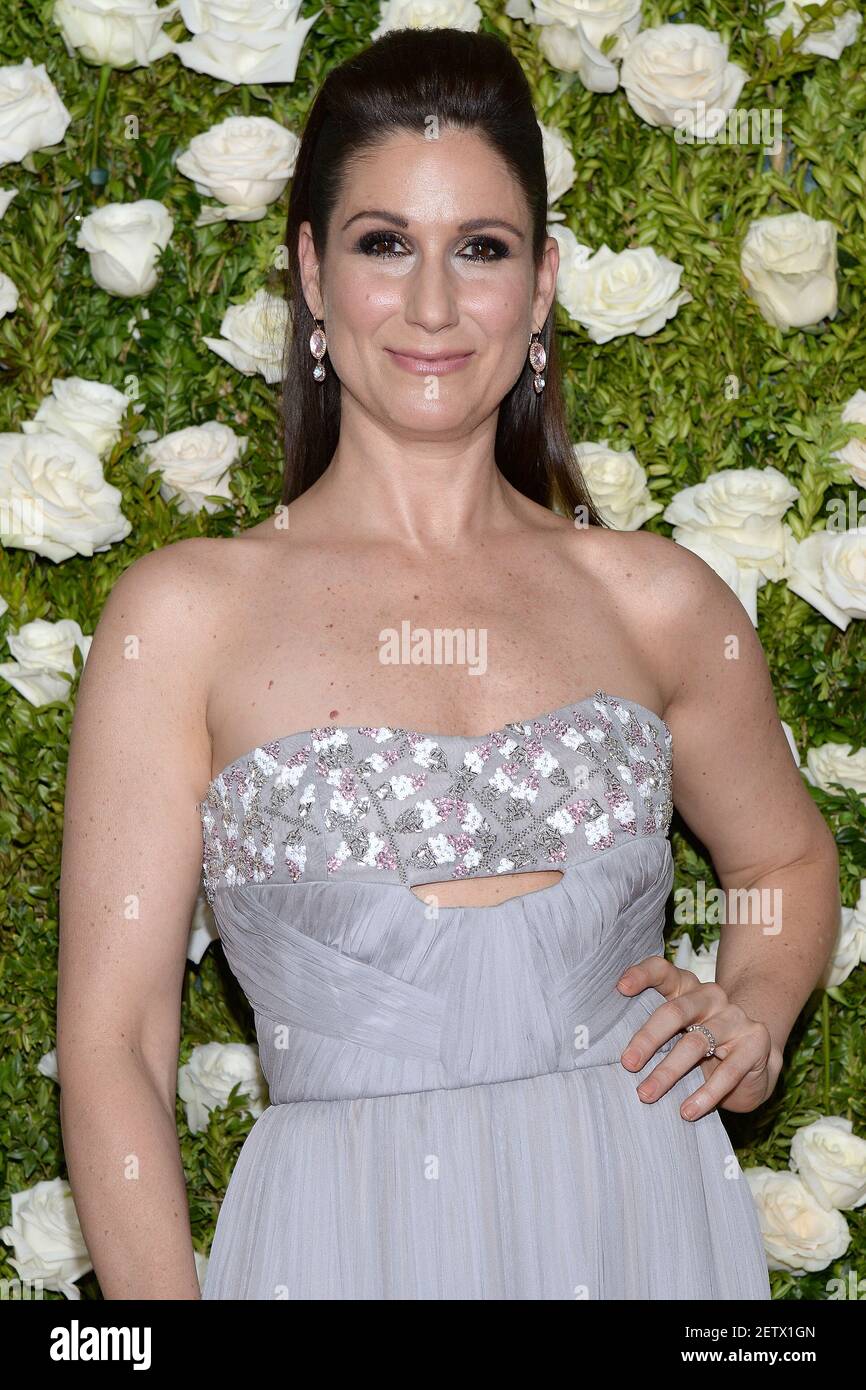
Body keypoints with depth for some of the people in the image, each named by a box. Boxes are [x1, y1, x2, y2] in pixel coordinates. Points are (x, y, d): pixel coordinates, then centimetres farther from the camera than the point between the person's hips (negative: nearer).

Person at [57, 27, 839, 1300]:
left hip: (647, 1219, 3)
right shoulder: (186, 612, -3)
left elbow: (790, 860, 22)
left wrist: (751, 1020, 3)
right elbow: (113, 1046, -5)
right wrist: (159, 1295, -16)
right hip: (351, 1235, -2)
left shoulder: (656, 601, 4)